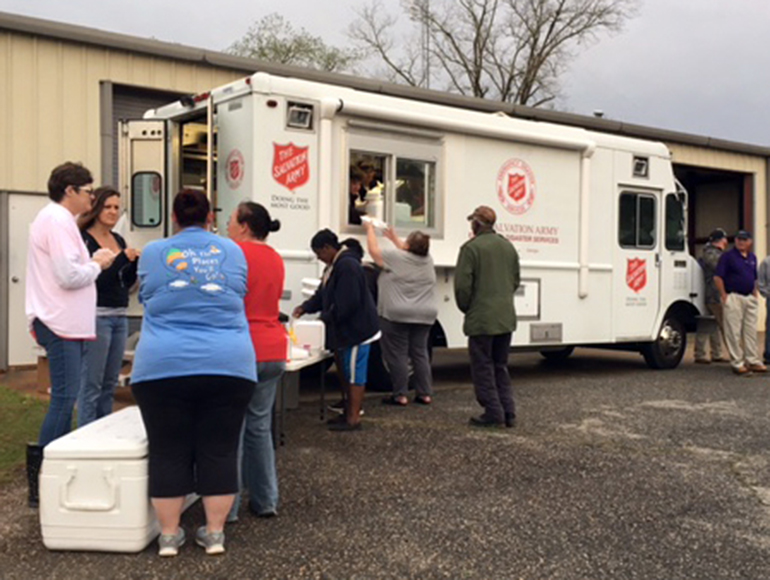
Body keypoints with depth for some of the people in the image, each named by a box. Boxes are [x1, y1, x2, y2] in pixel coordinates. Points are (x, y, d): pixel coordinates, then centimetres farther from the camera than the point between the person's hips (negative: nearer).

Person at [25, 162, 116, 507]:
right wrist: (98, 264, -6)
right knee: (64, 398, -9)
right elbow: (69, 275, -22)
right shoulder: (58, 222, -14)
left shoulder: (57, 219, 19)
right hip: (61, 324, -11)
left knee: (64, 398, 14)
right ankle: (42, 475, -4)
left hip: (63, 323, 11)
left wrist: (92, 262, 8)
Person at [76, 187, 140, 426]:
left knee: (110, 384, 13)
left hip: (120, 316, 8)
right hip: (97, 315, -8)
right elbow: (94, 280, -17)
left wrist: (136, 262, -1)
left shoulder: (119, 239, 13)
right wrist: (123, 258, -22)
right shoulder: (84, 240, -8)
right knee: (91, 384, -4)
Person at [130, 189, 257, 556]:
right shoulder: (232, 252, 9)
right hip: (228, 367, 1)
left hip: (163, 367, -1)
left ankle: (168, 535, 15)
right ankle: (215, 533, 14)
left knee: (168, 453, 8)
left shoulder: (153, 252, 6)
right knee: (219, 452, 8)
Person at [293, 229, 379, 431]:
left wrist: (325, 317, -16)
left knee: (355, 374, -3)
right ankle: (349, 413, 26)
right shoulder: (335, 265, 13)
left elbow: (347, 303, -26)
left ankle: (354, 418, 3)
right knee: (347, 373, 16)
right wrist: (305, 307, 2)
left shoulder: (348, 266, -22)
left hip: (356, 329, -11)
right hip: (346, 330, 11)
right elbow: (323, 294, 17)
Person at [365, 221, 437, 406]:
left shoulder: (396, 257, -10)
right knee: (420, 353, 11)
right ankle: (425, 394, 13)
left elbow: (373, 249, 1)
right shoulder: (428, 260, 7)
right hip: (424, 316, 6)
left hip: (397, 315, -6)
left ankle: (400, 395, 1)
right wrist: (394, 238, 33)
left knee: (397, 355, 0)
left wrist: (370, 228, 16)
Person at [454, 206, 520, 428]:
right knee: (501, 366, 17)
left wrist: (465, 308, 1)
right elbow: (516, 280, 17)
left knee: (483, 368, 3)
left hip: (481, 318, -7)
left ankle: (493, 412, 4)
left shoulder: (471, 247, -12)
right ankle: (508, 412, 15)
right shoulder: (508, 246, 11)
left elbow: (462, 284, -14)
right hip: (506, 318, 7)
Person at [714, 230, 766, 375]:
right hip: (734, 297, -7)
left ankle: (753, 361, 16)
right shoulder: (727, 256, -5)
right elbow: (717, 277, -9)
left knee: (751, 331, 10)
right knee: (734, 332, -3)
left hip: (750, 298, 7)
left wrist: (755, 294, 13)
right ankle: (737, 363, 2)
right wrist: (724, 296, -12)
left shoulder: (752, 257, 15)